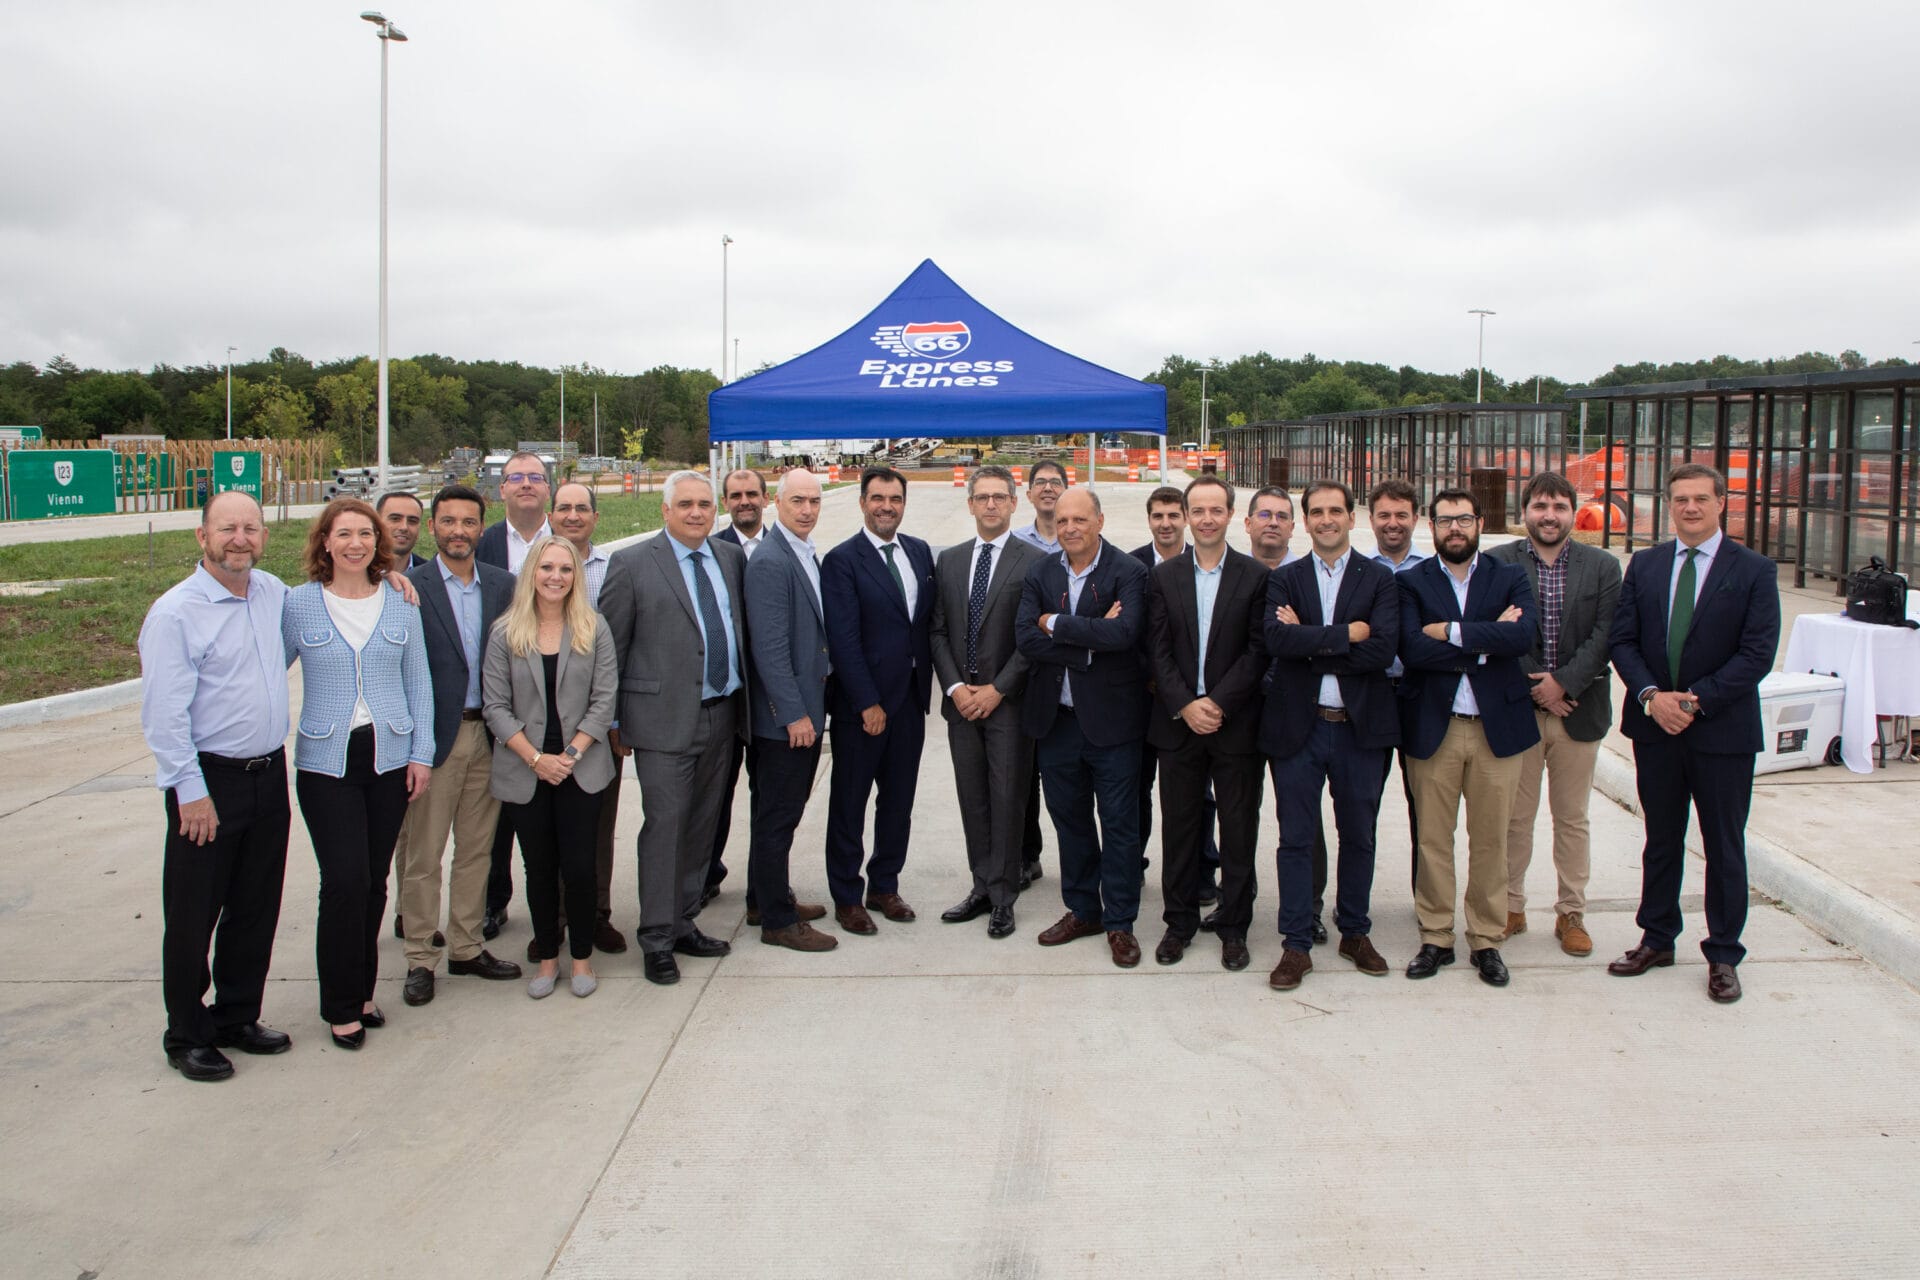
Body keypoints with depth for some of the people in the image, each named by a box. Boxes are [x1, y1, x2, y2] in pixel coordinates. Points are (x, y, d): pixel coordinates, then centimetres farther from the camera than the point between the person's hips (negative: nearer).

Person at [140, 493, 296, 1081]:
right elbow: (164, 715, -16)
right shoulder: (175, 612, -13)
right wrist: (192, 792, -18)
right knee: (194, 916, 5)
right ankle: (187, 1037, 19)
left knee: (256, 909, 15)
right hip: (208, 782, -6)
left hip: (269, 774, 6)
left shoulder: (273, 592, 6)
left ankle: (237, 1018, 30)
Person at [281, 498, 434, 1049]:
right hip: (327, 761, -2)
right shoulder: (298, 605, -1)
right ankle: (342, 1006, 8)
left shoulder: (400, 605, 5)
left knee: (374, 882, 9)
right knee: (345, 881, -8)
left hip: (389, 759, 3)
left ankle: (361, 991, 25)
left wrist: (422, 754, 4)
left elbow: (418, 682, 9)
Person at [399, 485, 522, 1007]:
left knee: (476, 850, 13)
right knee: (423, 855, 4)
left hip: (487, 734, 4)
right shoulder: (409, 587, -6)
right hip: (434, 737, -4)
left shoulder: (503, 585, 7)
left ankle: (467, 948, 25)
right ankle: (420, 959, 14)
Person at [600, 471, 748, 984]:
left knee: (702, 826, 12)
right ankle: (657, 940, 6)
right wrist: (612, 719, -3)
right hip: (666, 718, -5)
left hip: (722, 714, 5)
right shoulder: (633, 564, -5)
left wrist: (743, 702, 9)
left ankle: (684, 923, 24)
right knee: (664, 827, -4)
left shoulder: (731, 558, 10)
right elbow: (609, 646, -3)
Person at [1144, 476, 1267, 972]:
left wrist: (1217, 703, -13)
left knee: (1239, 831, 5)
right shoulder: (1163, 576, 6)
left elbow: (1258, 651, -6)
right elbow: (1158, 650, 1)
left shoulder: (1255, 576, -1)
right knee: (1179, 827, 9)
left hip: (1236, 722, -2)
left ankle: (1233, 928, 17)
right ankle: (1179, 922, 21)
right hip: (1178, 721, 2)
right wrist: (1185, 706, -11)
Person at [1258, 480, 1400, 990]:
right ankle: (1296, 944, 14)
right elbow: (1277, 639, -15)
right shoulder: (1284, 579, 4)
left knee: (1358, 836, 12)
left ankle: (1355, 932, 29)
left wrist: (1310, 643, -14)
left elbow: (1383, 649, -14)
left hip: (1359, 726, 0)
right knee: (1295, 838, 5)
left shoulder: (1379, 579, 1)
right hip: (1298, 725, 0)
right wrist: (1347, 633, -17)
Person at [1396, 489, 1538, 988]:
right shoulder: (1410, 582, 2)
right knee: (1433, 839, 6)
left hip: (1497, 726, 1)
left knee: (1491, 839, 7)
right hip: (1433, 727, -1)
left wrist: (1452, 632, -15)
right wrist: (1486, 642, -14)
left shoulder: (1508, 579, 6)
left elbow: (1524, 634, -14)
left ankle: (1486, 940, 19)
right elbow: (1413, 648, -14)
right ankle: (1435, 938, 18)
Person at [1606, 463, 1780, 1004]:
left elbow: (1757, 653, -11)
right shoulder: (1644, 565, 6)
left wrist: (1695, 700, -17)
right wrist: (1651, 695, -13)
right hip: (1655, 726, 3)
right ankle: (1657, 940, 27)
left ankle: (1723, 956, 18)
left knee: (1724, 847, 7)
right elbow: (1623, 639, 3)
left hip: (1723, 730, -3)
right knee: (1661, 839, 14)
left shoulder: (1753, 570, -4)